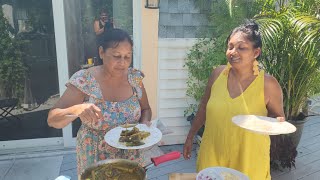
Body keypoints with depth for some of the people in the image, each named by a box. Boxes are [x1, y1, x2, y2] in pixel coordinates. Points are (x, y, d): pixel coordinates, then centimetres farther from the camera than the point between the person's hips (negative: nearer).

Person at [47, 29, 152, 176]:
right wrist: (77, 109, -39)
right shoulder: (84, 80, -18)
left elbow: (145, 109, 5)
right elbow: (52, 120, -19)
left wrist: (144, 122, -16)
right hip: (95, 160, -2)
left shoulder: (135, 77, -9)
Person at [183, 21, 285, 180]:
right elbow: (204, 106, 6)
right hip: (212, 153, 3)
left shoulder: (268, 84, -14)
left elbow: (278, 117, 2)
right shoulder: (217, 74, -7)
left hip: (248, 158, -2)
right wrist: (190, 137, 11)